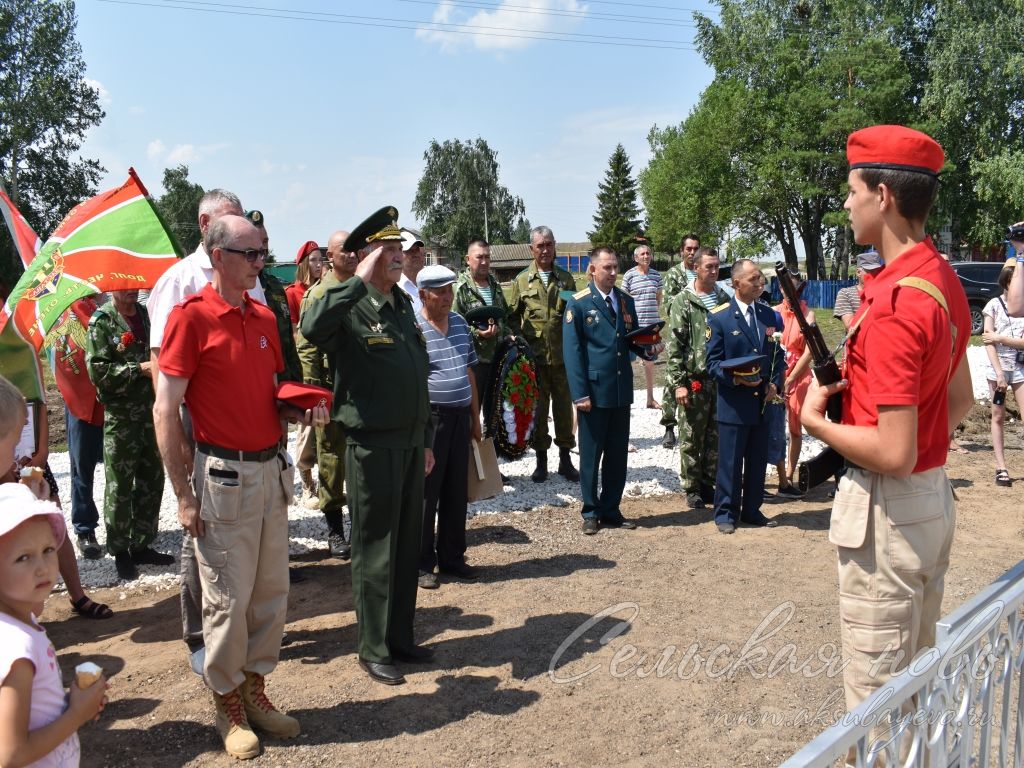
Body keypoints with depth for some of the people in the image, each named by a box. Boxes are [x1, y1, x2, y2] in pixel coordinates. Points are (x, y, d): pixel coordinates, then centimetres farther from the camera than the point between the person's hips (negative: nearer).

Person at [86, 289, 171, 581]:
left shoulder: (147, 314, 10)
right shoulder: (101, 322, -7)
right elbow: (97, 371, -15)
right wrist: (140, 369, -20)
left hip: (151, 411, 6)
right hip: (120, 417, -6)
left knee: (152, 481, 12)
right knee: (119, 487, 3)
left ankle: (141, 545, 26)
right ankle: (120, 551, 16)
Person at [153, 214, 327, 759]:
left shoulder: (264, 318, 10)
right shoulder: (191, 316, -9)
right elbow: (165, 411, -11)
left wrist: (303, 412, -2)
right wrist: (184, 496, -12)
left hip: (272, 470, 6)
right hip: (224, 475, -6)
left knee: (272, 590, 12)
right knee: (228, 597, 4)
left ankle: (255, 687, 30)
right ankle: (227, 703, 22)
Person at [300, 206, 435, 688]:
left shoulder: (404, 306, 13)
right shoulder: (350, 309, -11)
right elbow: (311, 327, -36)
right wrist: (360, 280, -29)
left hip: (410, 443, 7)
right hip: (372, 445, -7)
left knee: (408, 545, 15)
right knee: (375, 550, 4)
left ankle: (401, 639, 29)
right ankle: (373, 649, 18)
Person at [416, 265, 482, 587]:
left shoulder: (459, 322, 11)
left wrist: (475, 417, 17)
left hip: (460, 417, 6)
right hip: (429, 417, -6)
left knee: (456, 492, 13)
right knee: (426, 494, 2)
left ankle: (452, 557, 25)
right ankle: (423, 564, 14)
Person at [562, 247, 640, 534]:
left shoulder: (626, 301, 10)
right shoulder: (578, 303, -6)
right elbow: (572, 351, -10)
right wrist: (580, 393, -15)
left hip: (622, 390, 5)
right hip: (594, 391, -5)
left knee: (618, 454, 11)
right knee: (591, 454, 5)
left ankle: (611, 510, 23)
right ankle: (591, 512, 18)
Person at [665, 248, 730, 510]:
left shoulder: (724, 299, 9)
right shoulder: (683, 301, -5)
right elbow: (674, 345, -8)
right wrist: (678, 382, -14)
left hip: (721, 380, 5)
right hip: (694, 380, -4)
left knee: (715, 438, 11)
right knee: (691, 438, 3)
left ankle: (708, 484, 23)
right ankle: (692, 488, 15)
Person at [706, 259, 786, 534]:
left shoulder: (769, 315, 10)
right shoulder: (719, 317, -6)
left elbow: (778, 355, 15)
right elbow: (713, 362, -6)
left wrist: (775, 383, -1)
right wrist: (735, 378, -22)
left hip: (764, 402, 5)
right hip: (734, 404, -5)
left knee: (758, 461, 12)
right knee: (730, 462, 2)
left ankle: (752, 510, 25)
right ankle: (725, 512, 14)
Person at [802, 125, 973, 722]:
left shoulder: (895, 302, -24)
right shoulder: (946, 282, 7)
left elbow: (895, 453, -26)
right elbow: (961, 401, 19)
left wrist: (816, 420, -12)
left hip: (886, 510, -10)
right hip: (935, 497, 10)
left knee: (878, 694, 5)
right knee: (918, 670, 24)